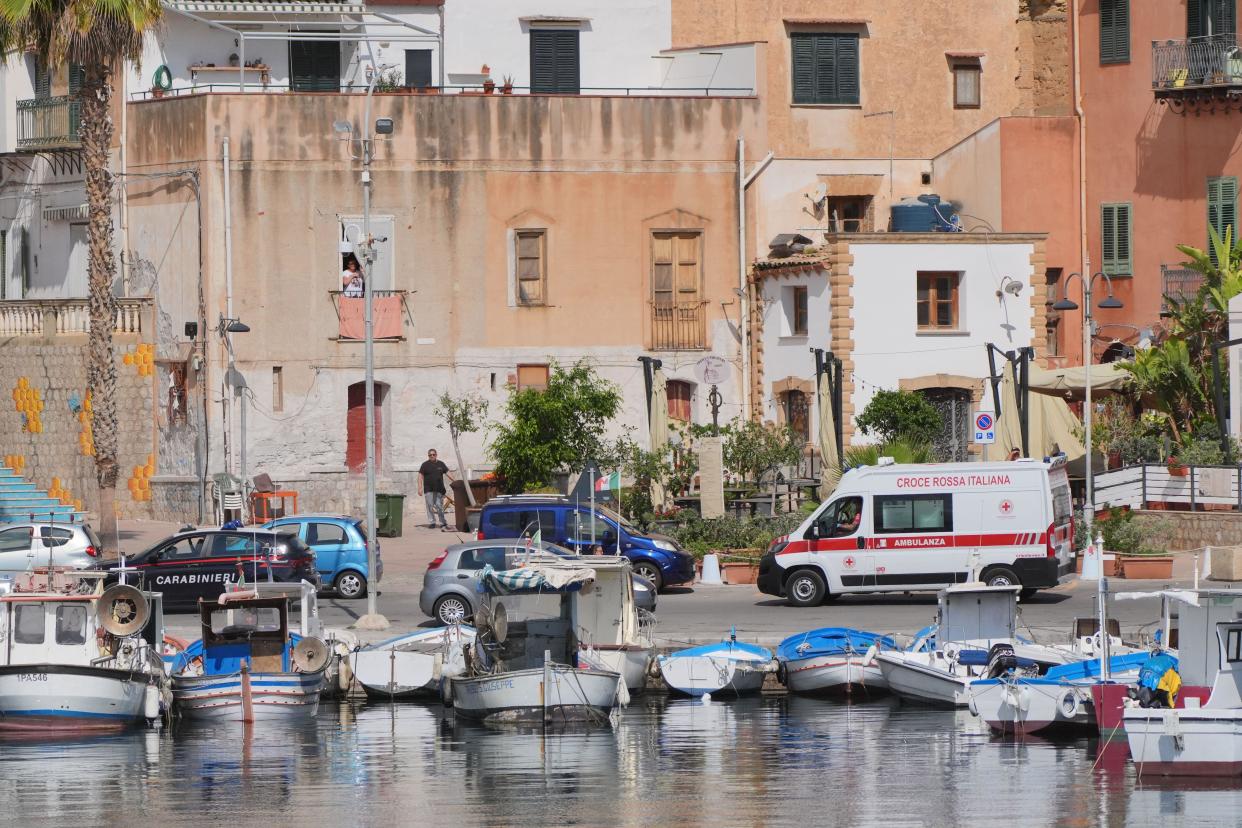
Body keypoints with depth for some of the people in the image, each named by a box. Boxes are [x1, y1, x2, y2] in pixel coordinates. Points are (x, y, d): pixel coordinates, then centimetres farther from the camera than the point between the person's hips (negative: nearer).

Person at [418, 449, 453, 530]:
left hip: (439, 490, 1)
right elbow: (420, 476, 2)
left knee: (439, 506, 2)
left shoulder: (440, 464, 11)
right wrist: (420, 488, -7)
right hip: (428, 490, -1)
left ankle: (443, 523, 5)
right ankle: (431, 522, 3)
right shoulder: (425, 465, 4)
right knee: (430, 506, -2)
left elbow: (447, 473, 13)